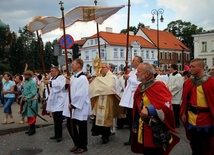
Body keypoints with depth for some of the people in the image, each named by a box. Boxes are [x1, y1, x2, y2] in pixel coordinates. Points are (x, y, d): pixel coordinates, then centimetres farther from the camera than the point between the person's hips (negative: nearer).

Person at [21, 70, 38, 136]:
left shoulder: (32, 82, -13)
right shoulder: (26, 82, 14)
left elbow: (33, 93, -19)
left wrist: (26, 98, -19)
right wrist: (23, 97, 6)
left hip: (31, 101, -9)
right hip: (26, 101, 9)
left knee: (31, 116, -4)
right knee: (29, 115, 12)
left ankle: (32, 130, 5)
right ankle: (31, 129, 21)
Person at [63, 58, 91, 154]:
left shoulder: (82, 78, -17)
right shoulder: (73, 77, 11)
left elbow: (81, 94, -21)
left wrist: (73, 104, -18)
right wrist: (68, 84, -3)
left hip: (80, 107, -9)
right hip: (72, 105, 9)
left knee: (81, 127, 4)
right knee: (70, 125, 13)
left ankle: (83, 146, 20)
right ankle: (77, 144, 29)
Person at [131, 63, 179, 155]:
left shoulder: (159, 86, -14)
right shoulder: (140, 87, 8)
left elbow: (166, 105, -27)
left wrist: (149, 110, -37)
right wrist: (135, 125, 16)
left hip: (156, 131, -7)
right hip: (143, 129, 7)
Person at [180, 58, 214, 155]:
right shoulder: (189, 82, 2)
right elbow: (185, 99, 7)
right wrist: (184, 113, 4)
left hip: (206, 118, -4)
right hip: (192, 117, 4)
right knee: (195, 144, 18)